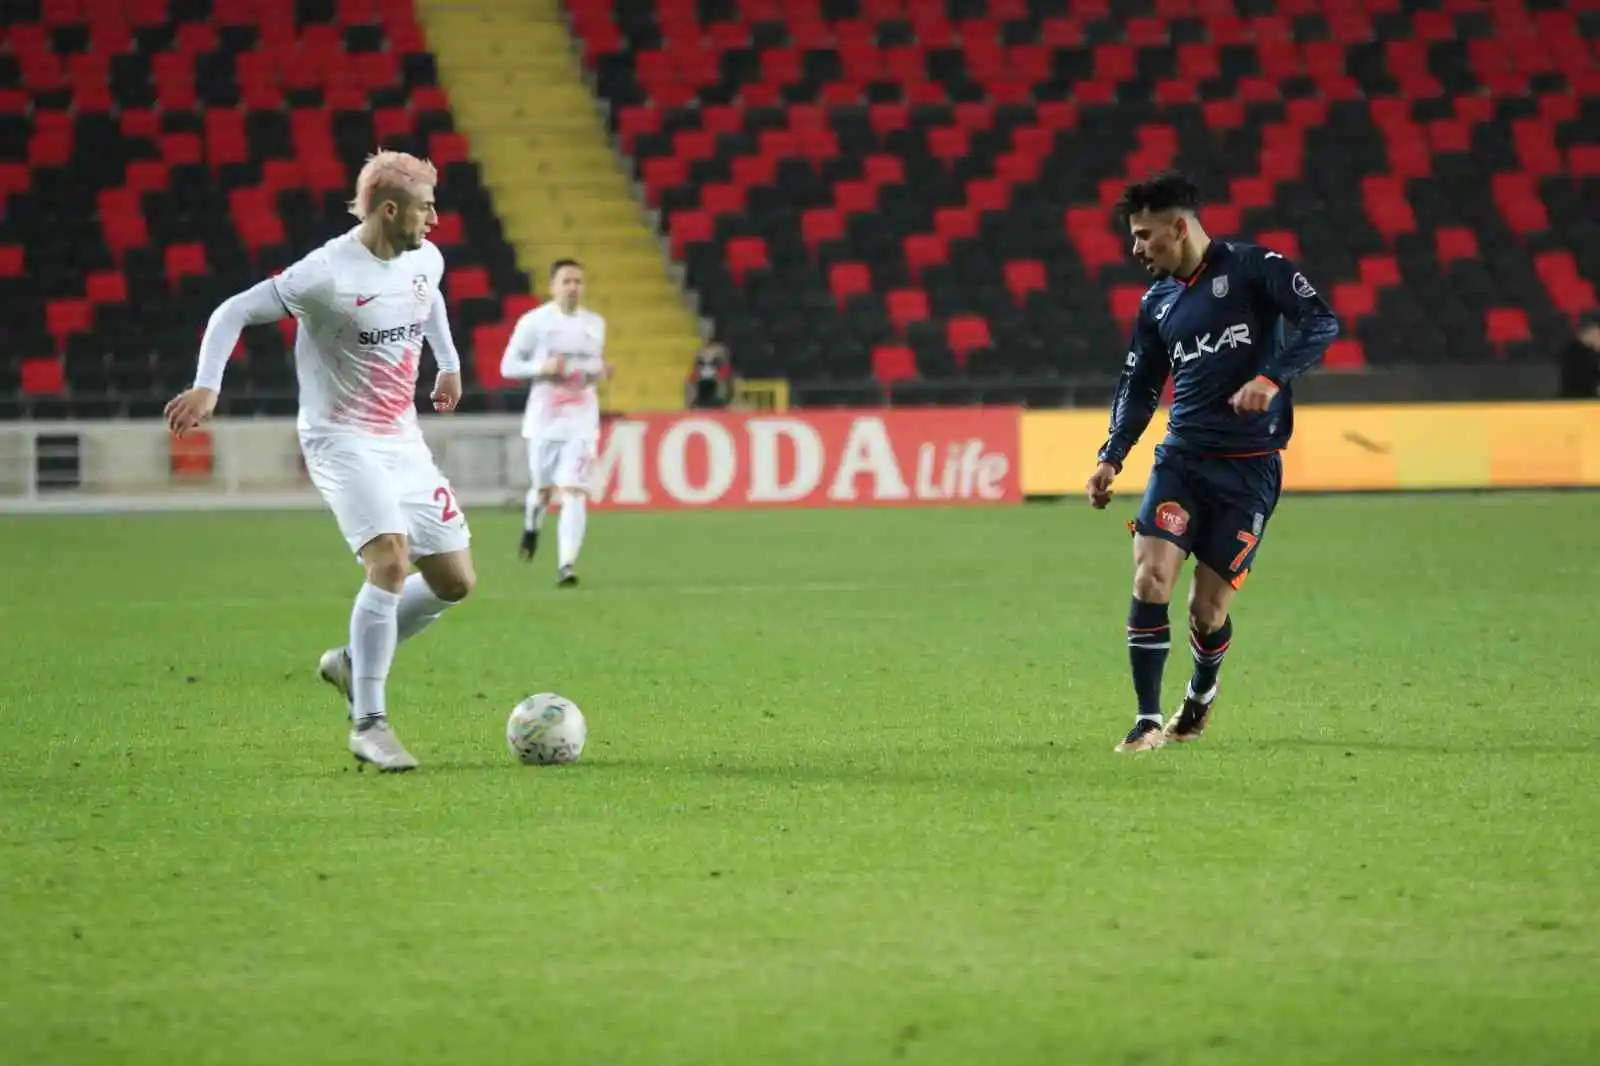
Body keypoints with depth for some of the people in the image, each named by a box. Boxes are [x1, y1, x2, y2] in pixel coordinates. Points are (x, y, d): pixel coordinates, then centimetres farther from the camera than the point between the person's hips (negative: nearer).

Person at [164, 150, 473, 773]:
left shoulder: (425, 259, 2)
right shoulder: (328, 274, -20)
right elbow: (234, 312, -14)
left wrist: (449, 363, 33)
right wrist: (206, 387, -24)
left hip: (403, 440, 8)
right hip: (342, 441, -8)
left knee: (454, 581, 6)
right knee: (390, 559, -26)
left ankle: (353, 662, 27)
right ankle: (368, 725, -20)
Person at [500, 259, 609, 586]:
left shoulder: (595, 324, 8)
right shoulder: (534, 322, -4)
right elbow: (507, 366, -2)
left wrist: (600, 372, -1)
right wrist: (542, 367, -19)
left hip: (581, 419, 1)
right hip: (544, 416, -1)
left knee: (574, 490, -13)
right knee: (543, 488, 9)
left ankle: (566, 565, -18)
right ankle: (531, 527, 46)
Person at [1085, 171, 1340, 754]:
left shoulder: (1252, 268, -5)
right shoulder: (1157, 302, 13)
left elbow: (1321, 323, -13)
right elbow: (1138, 385, 21)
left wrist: (1271, 379, -26)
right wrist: (1110, 457, 9)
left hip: (1249, 467, -5)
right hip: (1181, 458, 5)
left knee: (1208, 608, -2)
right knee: (1150, 577, -16)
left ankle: (1202, 691, 31)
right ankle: (1148, 721, -10)